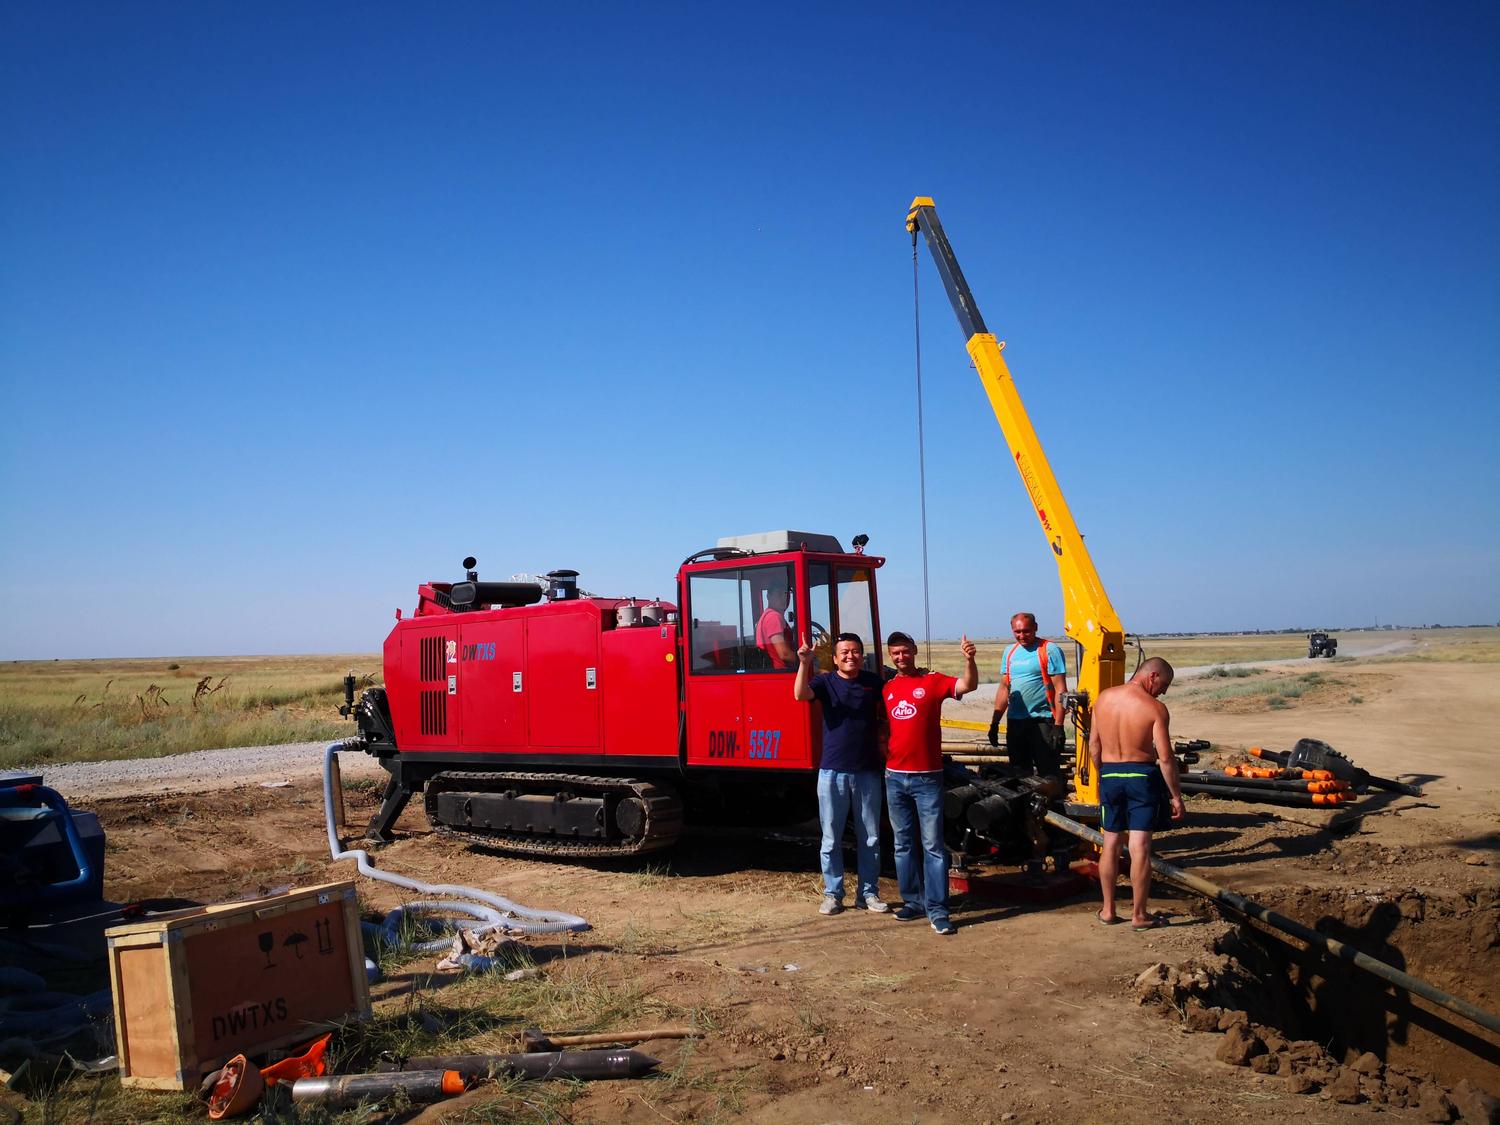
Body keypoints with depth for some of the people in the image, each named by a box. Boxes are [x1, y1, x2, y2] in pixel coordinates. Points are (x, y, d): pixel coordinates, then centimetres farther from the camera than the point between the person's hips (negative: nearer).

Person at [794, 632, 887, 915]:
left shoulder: (873, 682, 4)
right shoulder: (826, 682, -2)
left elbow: (884, 716, 17)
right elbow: (800, 694, -22)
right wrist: (804, 663, -36)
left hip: (868, 771, 2)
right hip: (833, 772, -2)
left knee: (870, 837, 9)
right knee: (831, 838, 5)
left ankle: (868, 893, 21)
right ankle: (832, 894, 17)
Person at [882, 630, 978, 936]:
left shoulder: (933, 681, -3)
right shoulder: (886, 688, 9)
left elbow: (968, 685, -19)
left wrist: (969, 659, -35)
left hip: (927, 777, -5)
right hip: (894, 777, 5)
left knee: (933, 845, -3)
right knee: (903, 844, 12)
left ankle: (937, 910, -1)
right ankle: (913, 901, 23)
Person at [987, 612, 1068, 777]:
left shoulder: (1050, 651, -6)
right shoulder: (1010, 652, 13)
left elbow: (1060, 690, -11)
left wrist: (1058, 725, -17)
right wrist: (994, 722, 12)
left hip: (1042, 721, -6)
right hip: (1015, 723, 6)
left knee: (1048, 776, -5)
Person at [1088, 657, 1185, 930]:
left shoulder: (1104, 698, 0)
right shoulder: (1155, 708, -14)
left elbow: (1094, 746, 6)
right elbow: (1165, 758, -15)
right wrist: (1176, 796, -6)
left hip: (1109, 775, 4)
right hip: (1142, 775, -4)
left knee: (1111, 844, 14)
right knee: (1140, 847, 1)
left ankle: (1108, 911, 21)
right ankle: (1139, 915, 8)